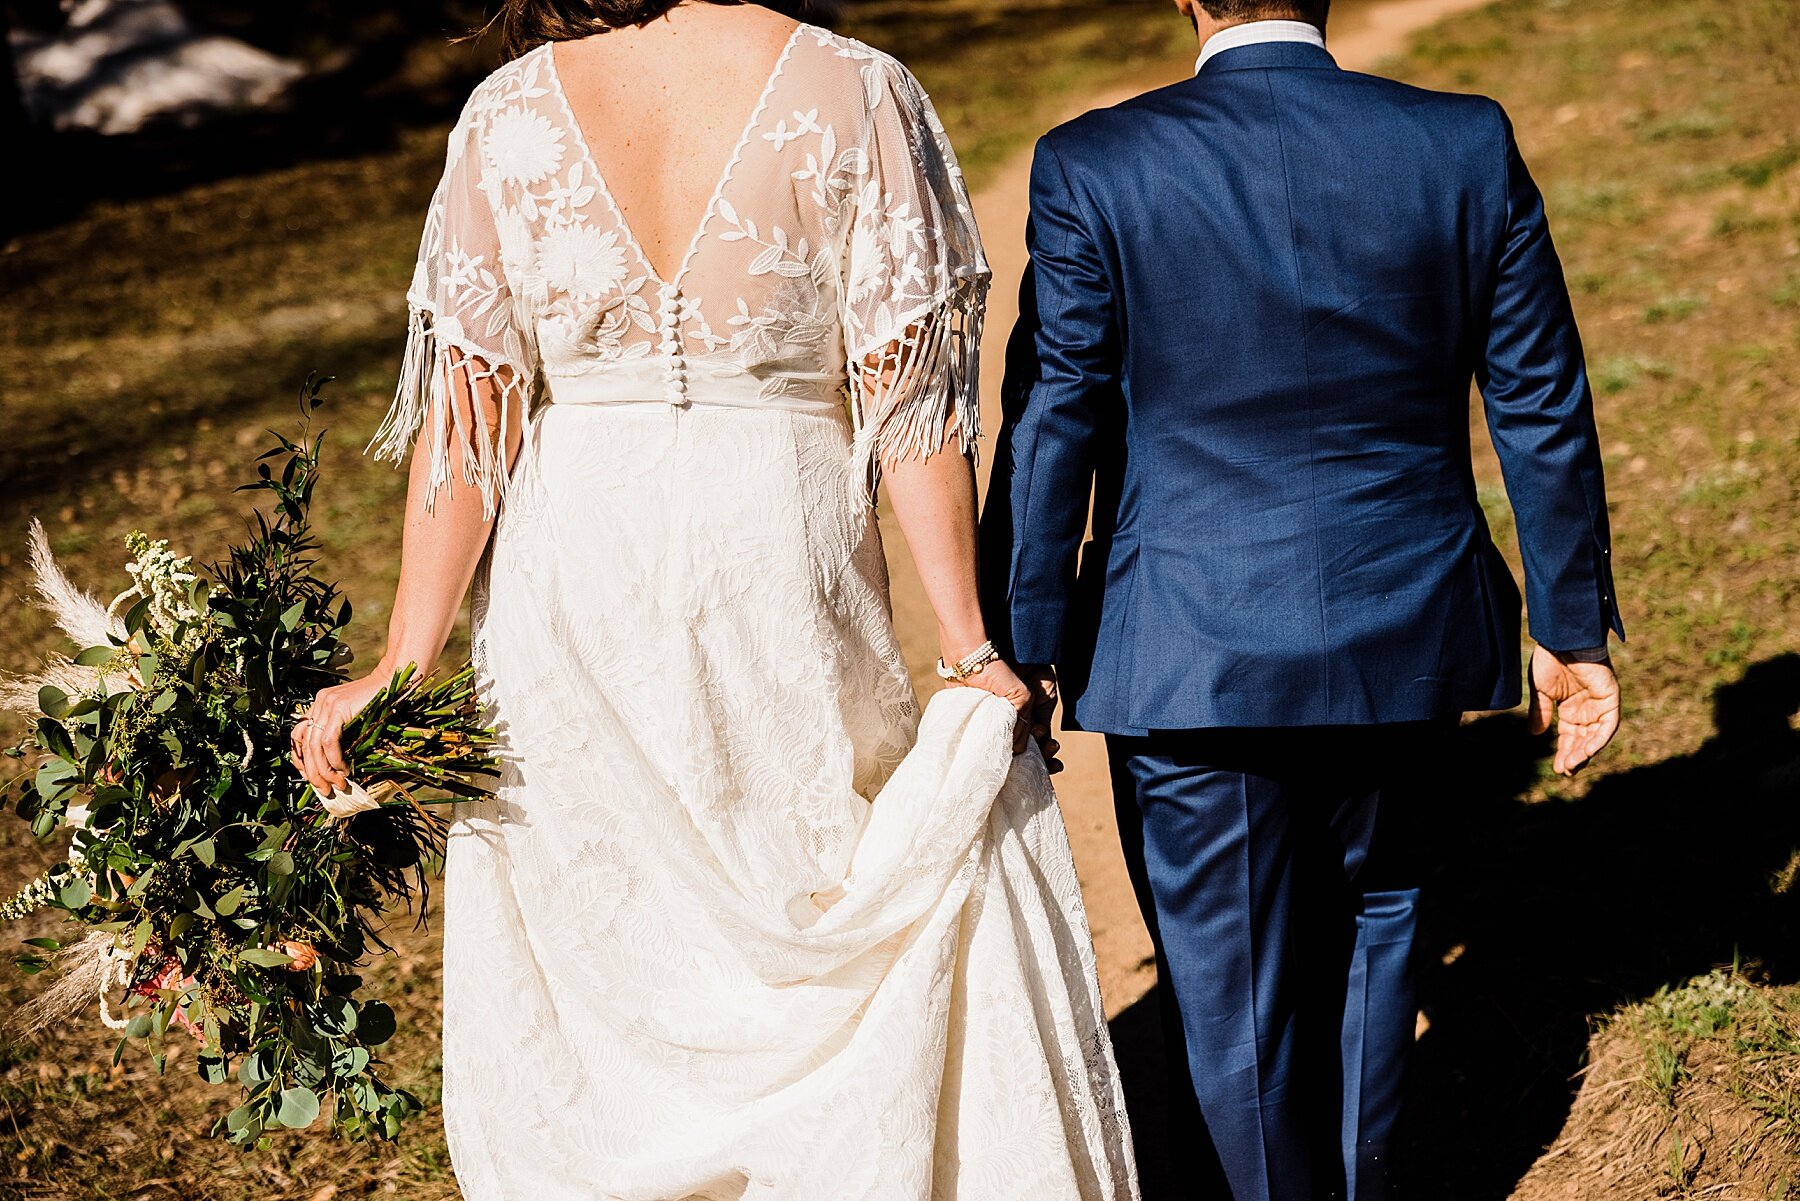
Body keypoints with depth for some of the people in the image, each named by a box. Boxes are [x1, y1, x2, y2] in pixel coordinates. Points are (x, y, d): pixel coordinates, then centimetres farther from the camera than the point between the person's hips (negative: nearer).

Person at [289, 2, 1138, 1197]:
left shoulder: (510, 112, -3)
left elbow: (468, 414, -5)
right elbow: (908, 396, -8)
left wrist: (408, 663, -1)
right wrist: (969, 645, -3)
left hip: (574, 578, 1)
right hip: (786, 568, -1)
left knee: (578, 947, 16)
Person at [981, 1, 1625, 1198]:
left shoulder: (1094, 167, -11)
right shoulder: (1470, 147, -4)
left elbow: (1050, 427, -9)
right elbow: (1544, 412, 0)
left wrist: (1028, 649, 0)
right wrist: (1573, 626, 9)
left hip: (1194, 655, -3)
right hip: (1405, 637, 4)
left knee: (1231, 982, 11)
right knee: (1371, 927, 24)